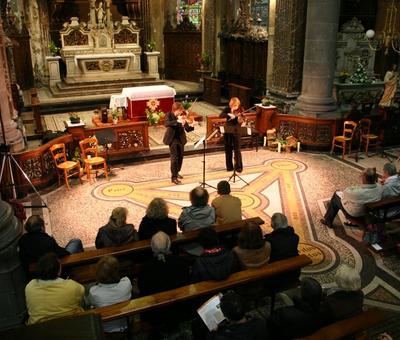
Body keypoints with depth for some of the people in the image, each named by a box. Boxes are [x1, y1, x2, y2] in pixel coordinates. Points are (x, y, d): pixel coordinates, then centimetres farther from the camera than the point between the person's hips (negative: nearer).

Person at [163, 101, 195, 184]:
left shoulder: (182, 116, -1)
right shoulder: (169, 115, -10)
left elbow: (187, 129, -6)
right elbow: (166, 124, -31)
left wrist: (191, 126, -28)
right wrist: (177, 121, -40)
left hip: (180, 138, 5)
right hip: (172, 138, -5)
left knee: (180, 156, 14)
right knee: (174, 157, -11)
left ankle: (176, 172, 36)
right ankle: (173, 177, -5)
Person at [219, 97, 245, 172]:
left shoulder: (240, 111, -8)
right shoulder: (227, 109, -1)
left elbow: (240, 121, -16)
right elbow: (221, 115, -16)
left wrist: (240, 121, -38)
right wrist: (229, 114, -29)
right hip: (227, 131, 3)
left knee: (237, 150, -3)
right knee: (228, 149, 10)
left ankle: (239, 166, 8)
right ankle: (229, 166, 21)